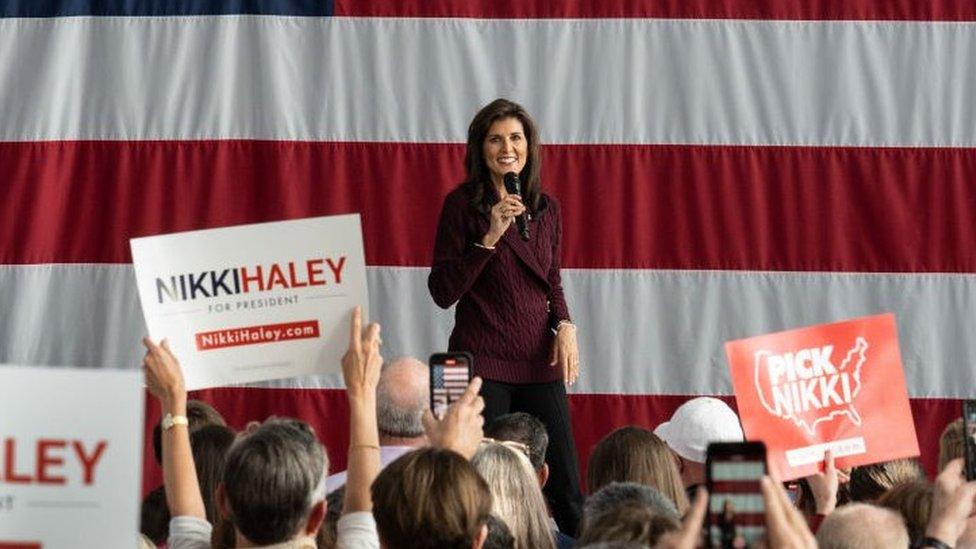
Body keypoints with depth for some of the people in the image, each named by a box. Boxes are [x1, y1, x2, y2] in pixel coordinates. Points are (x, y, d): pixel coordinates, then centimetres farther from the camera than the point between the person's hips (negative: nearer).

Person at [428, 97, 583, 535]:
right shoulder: (463, 204, -3)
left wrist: (564, 324, 1)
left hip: (539, 362, 4)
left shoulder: (546, 209, 11)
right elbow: (442, 292, -7)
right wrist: (489, 238, -17)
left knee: (565, 486, 1)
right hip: (483, 362, -4)